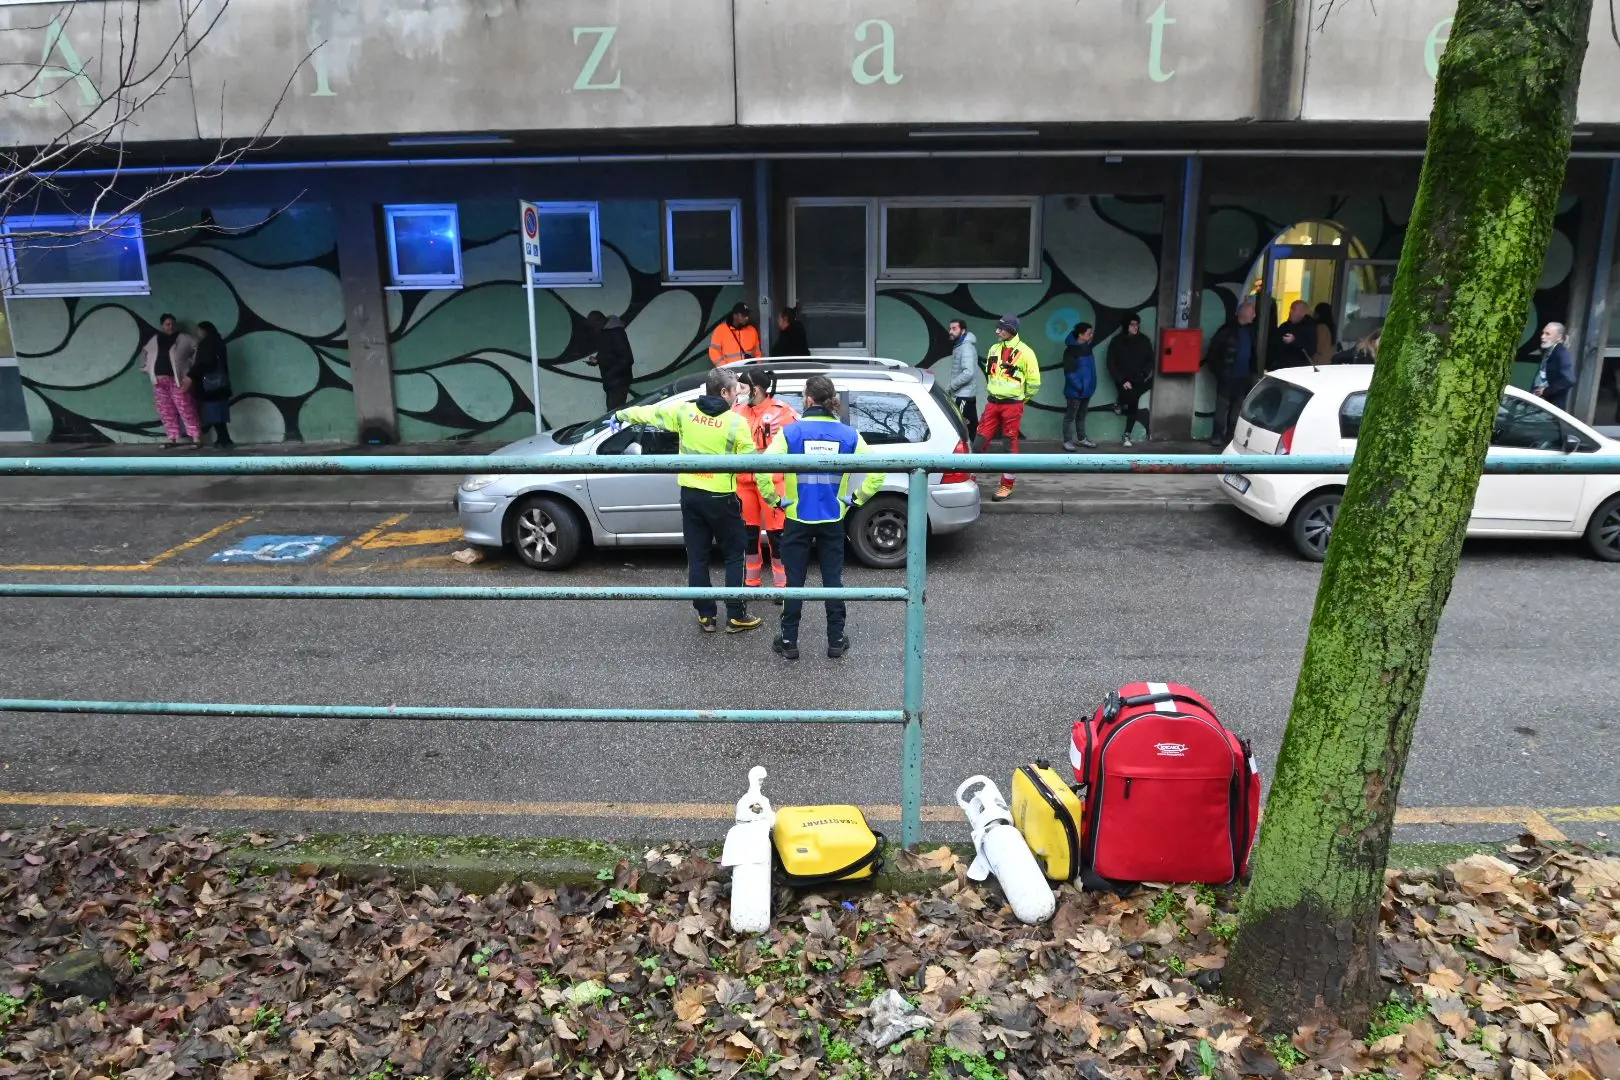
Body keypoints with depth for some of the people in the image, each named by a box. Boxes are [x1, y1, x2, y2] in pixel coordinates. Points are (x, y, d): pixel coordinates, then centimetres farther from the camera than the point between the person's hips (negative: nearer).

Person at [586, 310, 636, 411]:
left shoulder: (616, 333, -19)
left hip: (618, 381, -9)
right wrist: (597, 359, 4)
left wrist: (610, 374, -24)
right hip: (609, 381, 9)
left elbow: (627, 359, -23)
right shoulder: (603, 333, 9)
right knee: (612, 410, 11)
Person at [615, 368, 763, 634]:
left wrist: (620, 415, 30)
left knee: (697, 557, 11)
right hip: (721, 498, -4)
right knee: (734, 556, 8)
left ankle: (706, 616, 16)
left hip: (690, 495, 4)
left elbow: (649, 412, 14)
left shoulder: (684, 411, 0)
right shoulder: (736, 422, -12)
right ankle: (736, 616, 9)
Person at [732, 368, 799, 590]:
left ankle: (783, 585, 11)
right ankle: (751, 582, 26)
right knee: (748, 532, 13)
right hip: (744, 481, 5)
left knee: (776, 533, -1)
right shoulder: (738, 411, 6)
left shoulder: (781, 411, -9)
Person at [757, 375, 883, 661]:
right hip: (833, 519, 2)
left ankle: (789, 641, 15)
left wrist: (774, 498, -6)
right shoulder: (848, 434, -3)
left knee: (795, 580, 8)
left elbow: (762, 468, -19)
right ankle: (836, 640, 19)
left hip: (798, 518, -2)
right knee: (833, 579, 11)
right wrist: (858, 498, 6)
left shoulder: (791, 432, -10)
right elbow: (876, 471, -4)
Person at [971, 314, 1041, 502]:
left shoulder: (1024, 352, -10)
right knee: (979, 442, 2)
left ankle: (1007, 487, 11)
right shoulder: (994, 349, 9)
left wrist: (1022, 400, 3)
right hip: (993, 403, 5)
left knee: (1010, 446, 2)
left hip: (1012, 405, -5)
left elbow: (1034, 381, -5)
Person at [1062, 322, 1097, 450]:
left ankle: (1081, 439, 28)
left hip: (1086, 390, 8)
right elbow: (1069, 372, -20)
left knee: (1081, 416, 18)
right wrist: (1079, 387, -19)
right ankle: (1067, 441, 10)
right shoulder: (1071, 350, -17)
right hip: (1075, 391, -8)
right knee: (1070, 417, 2)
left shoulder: (1087, 347, 8)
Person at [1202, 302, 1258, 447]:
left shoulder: (1250, 330, 7)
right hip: (1228, 375, -6)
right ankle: (1217, 435, 2)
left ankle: (1231, 435, 18)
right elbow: (1213, 349, -10)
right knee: (1222, 405, -2)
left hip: (1244, 375, 6)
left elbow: (1253, 351, 14)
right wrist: (1216, 369, -9)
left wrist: (1252, 369, 7)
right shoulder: (1228, 329, -11)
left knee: (1238, 406, 10)